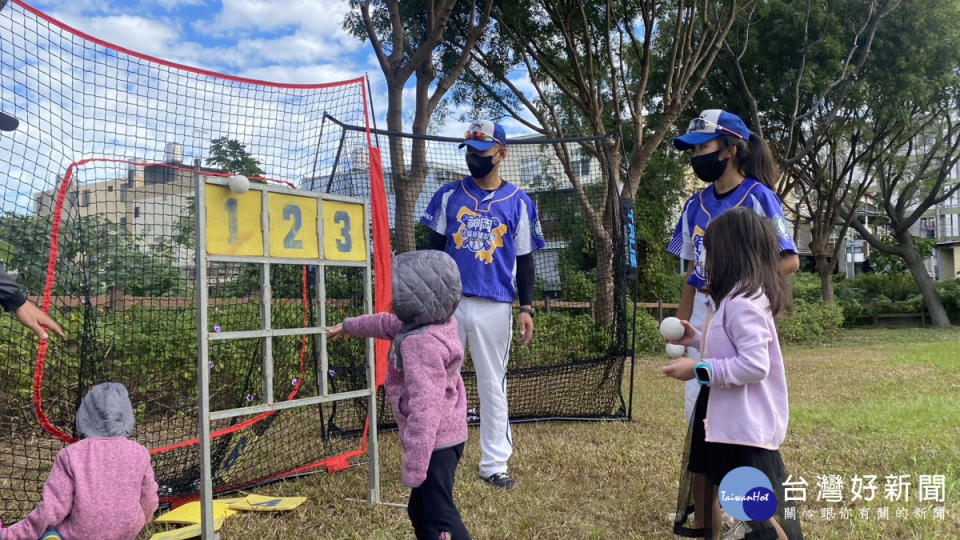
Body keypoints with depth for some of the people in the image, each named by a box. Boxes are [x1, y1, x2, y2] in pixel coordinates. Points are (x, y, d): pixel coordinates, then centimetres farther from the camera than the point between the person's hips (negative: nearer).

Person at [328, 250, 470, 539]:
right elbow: (387, 323, 24)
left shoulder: (421, 344, -27)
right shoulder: (430, 324, 4)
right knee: (420, 511, 23)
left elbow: (425, 408, -31)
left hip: (436, 443, -11)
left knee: (440, 516, -11)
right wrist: (348, 326, 39)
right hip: (441, 439, 11)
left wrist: (414, 466, -30)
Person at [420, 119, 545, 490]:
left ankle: (494, 464, 16)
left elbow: (524, 260, 5)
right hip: (448, 303, 2)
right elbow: (434, 248, 9)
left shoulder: (519, 203, 3)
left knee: (492, 386, 6)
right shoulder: (449, 195, 7)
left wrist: (526, 308, -2)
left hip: (494, 307, -1)